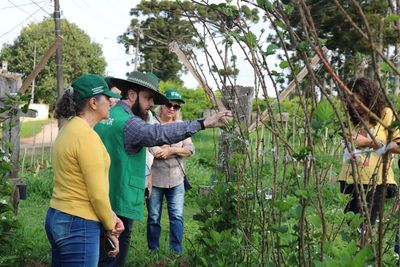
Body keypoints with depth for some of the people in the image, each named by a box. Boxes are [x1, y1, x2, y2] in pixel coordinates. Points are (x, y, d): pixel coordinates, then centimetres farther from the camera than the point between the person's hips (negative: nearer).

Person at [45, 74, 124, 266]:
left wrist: (110, 216, 8)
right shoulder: (86, 136, -18)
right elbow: (97, 193, -18)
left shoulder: (69, 129, 10)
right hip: (78, 227, -10)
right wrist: (110, 227, -2)